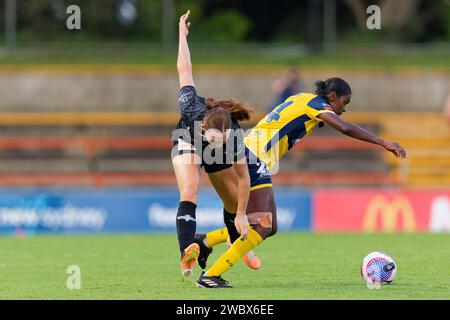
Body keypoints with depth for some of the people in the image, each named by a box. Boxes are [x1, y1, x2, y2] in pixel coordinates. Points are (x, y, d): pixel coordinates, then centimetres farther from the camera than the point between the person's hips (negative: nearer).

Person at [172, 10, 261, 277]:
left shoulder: (235, 136, -42)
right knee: (189, 193, -28)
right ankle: (187, 253, -41)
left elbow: (243, 177, -27)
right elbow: (185, 71, -28)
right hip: (188, 144, -1)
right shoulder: (192, 110, -44)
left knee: (235, 206, 6)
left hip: (218, 160, 1)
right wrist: (183, 33, -20)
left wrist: (242, 214, -21)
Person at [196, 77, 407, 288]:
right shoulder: (316, 104, -6)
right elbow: (346, 129, -17)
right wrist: (384, 143, -16)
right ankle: (210, 276, -16)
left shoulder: (301, 99, 20)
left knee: (269, 227, 9)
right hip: (254, 158, -10)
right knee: (262, 228, -14)